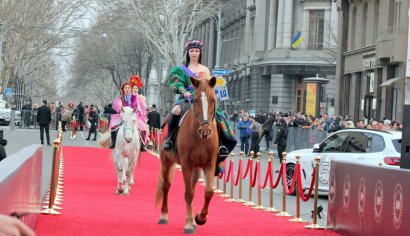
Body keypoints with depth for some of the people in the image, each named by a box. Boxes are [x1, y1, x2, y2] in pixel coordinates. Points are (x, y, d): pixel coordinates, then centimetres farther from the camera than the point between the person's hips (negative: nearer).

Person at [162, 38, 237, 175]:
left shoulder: (204, 70, 18)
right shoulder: (181, 69, 14)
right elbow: (177, 84, 4)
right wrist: (184, 92, -15)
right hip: (186, 99, -2)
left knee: (219, 117, -24)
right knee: (176, 110, -37)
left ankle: (220, 145, -17)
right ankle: (169, 138, -24)